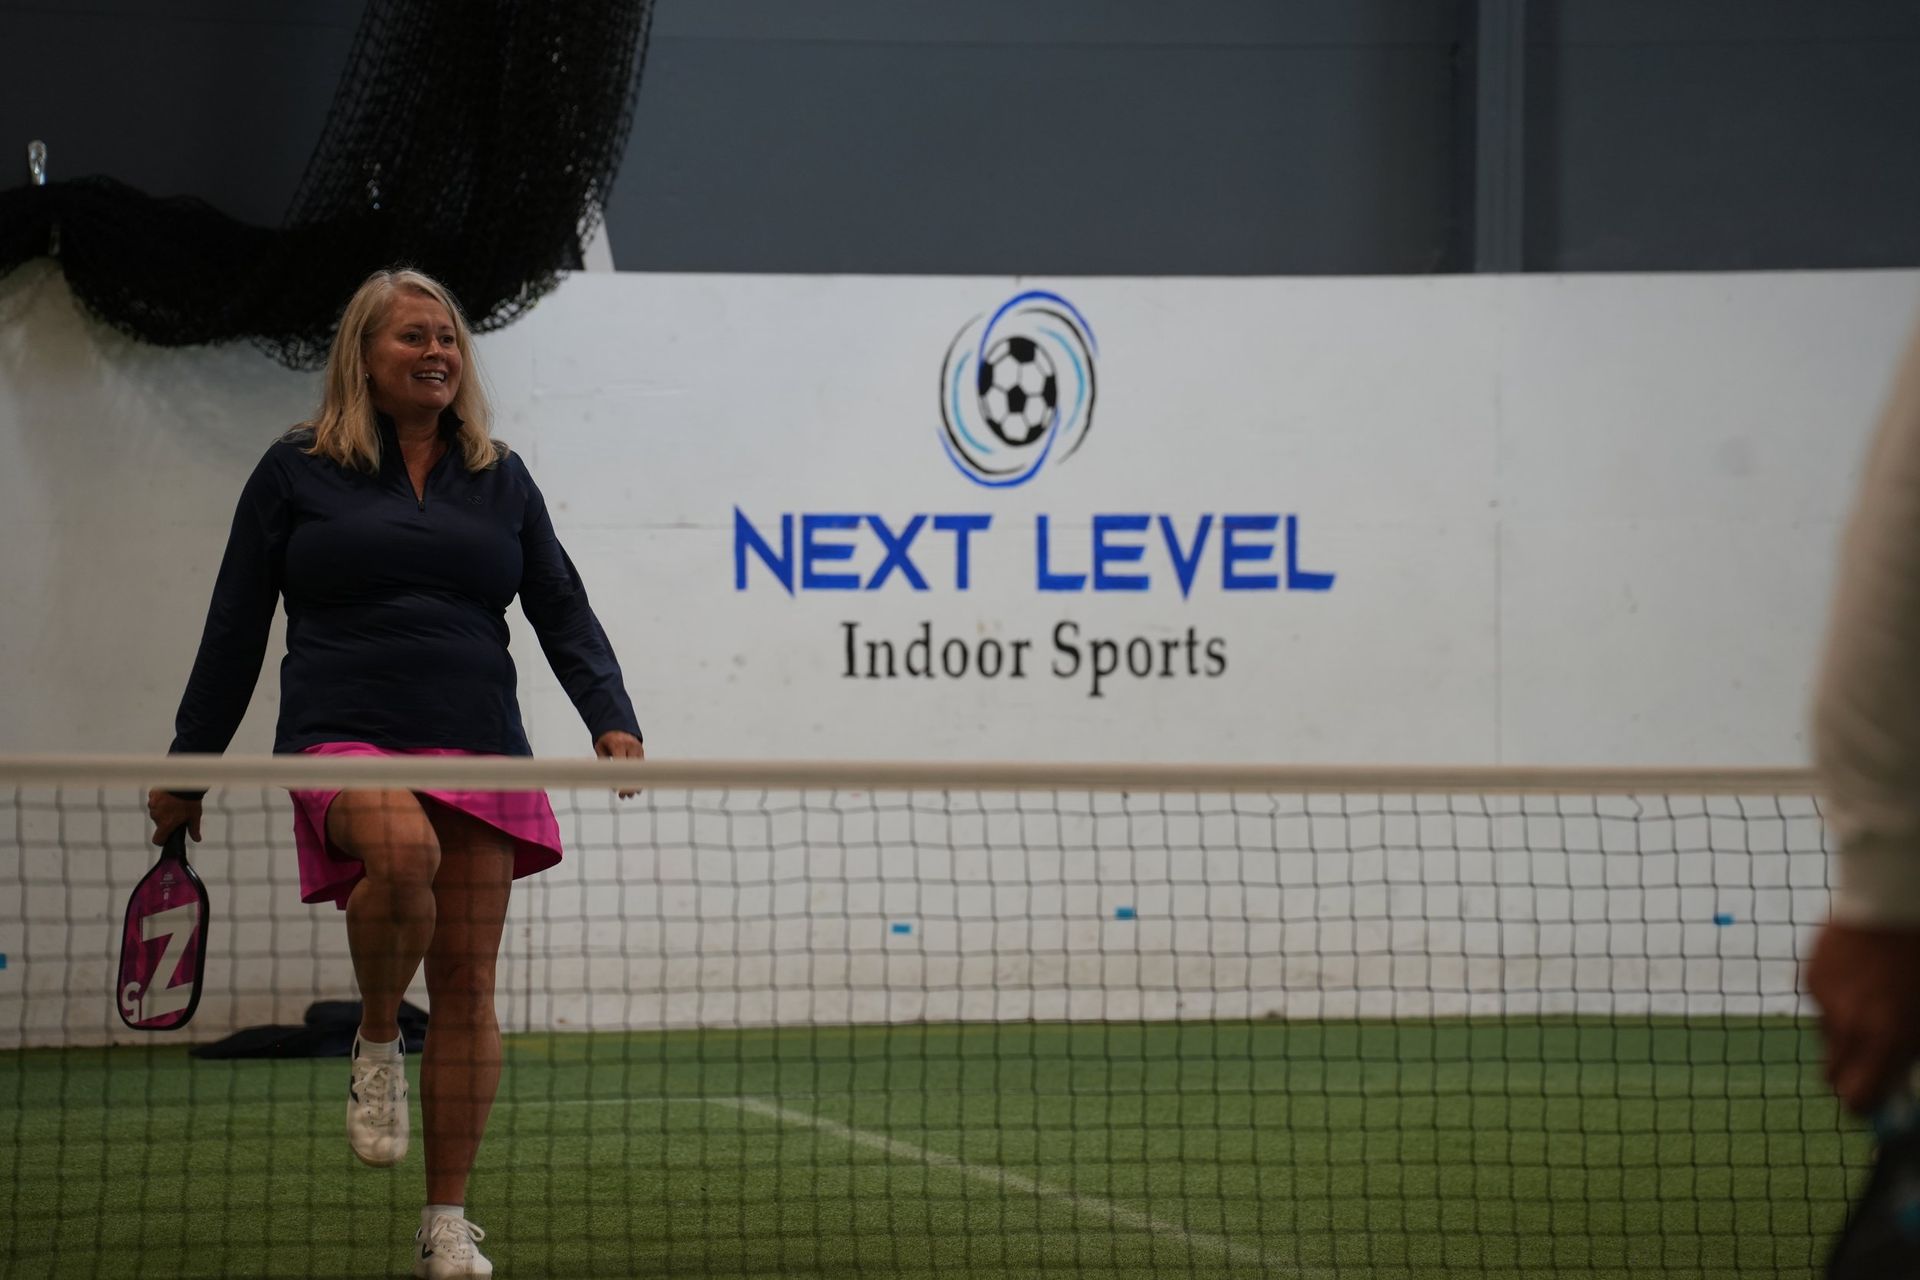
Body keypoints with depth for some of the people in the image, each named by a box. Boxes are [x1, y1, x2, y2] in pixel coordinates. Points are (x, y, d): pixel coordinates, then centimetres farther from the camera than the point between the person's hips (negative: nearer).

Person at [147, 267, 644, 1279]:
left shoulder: (500, 478, 15)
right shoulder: (298, 471, 7)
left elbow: (562, 612, 13)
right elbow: (235, 630, 10)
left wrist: (611, 719, -4)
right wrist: (186, 771, 10)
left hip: (478, 754, 3)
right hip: (343, 735, -3)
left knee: (466, 983, 0)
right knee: (404, 849, -37)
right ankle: (377, 1041, -9)